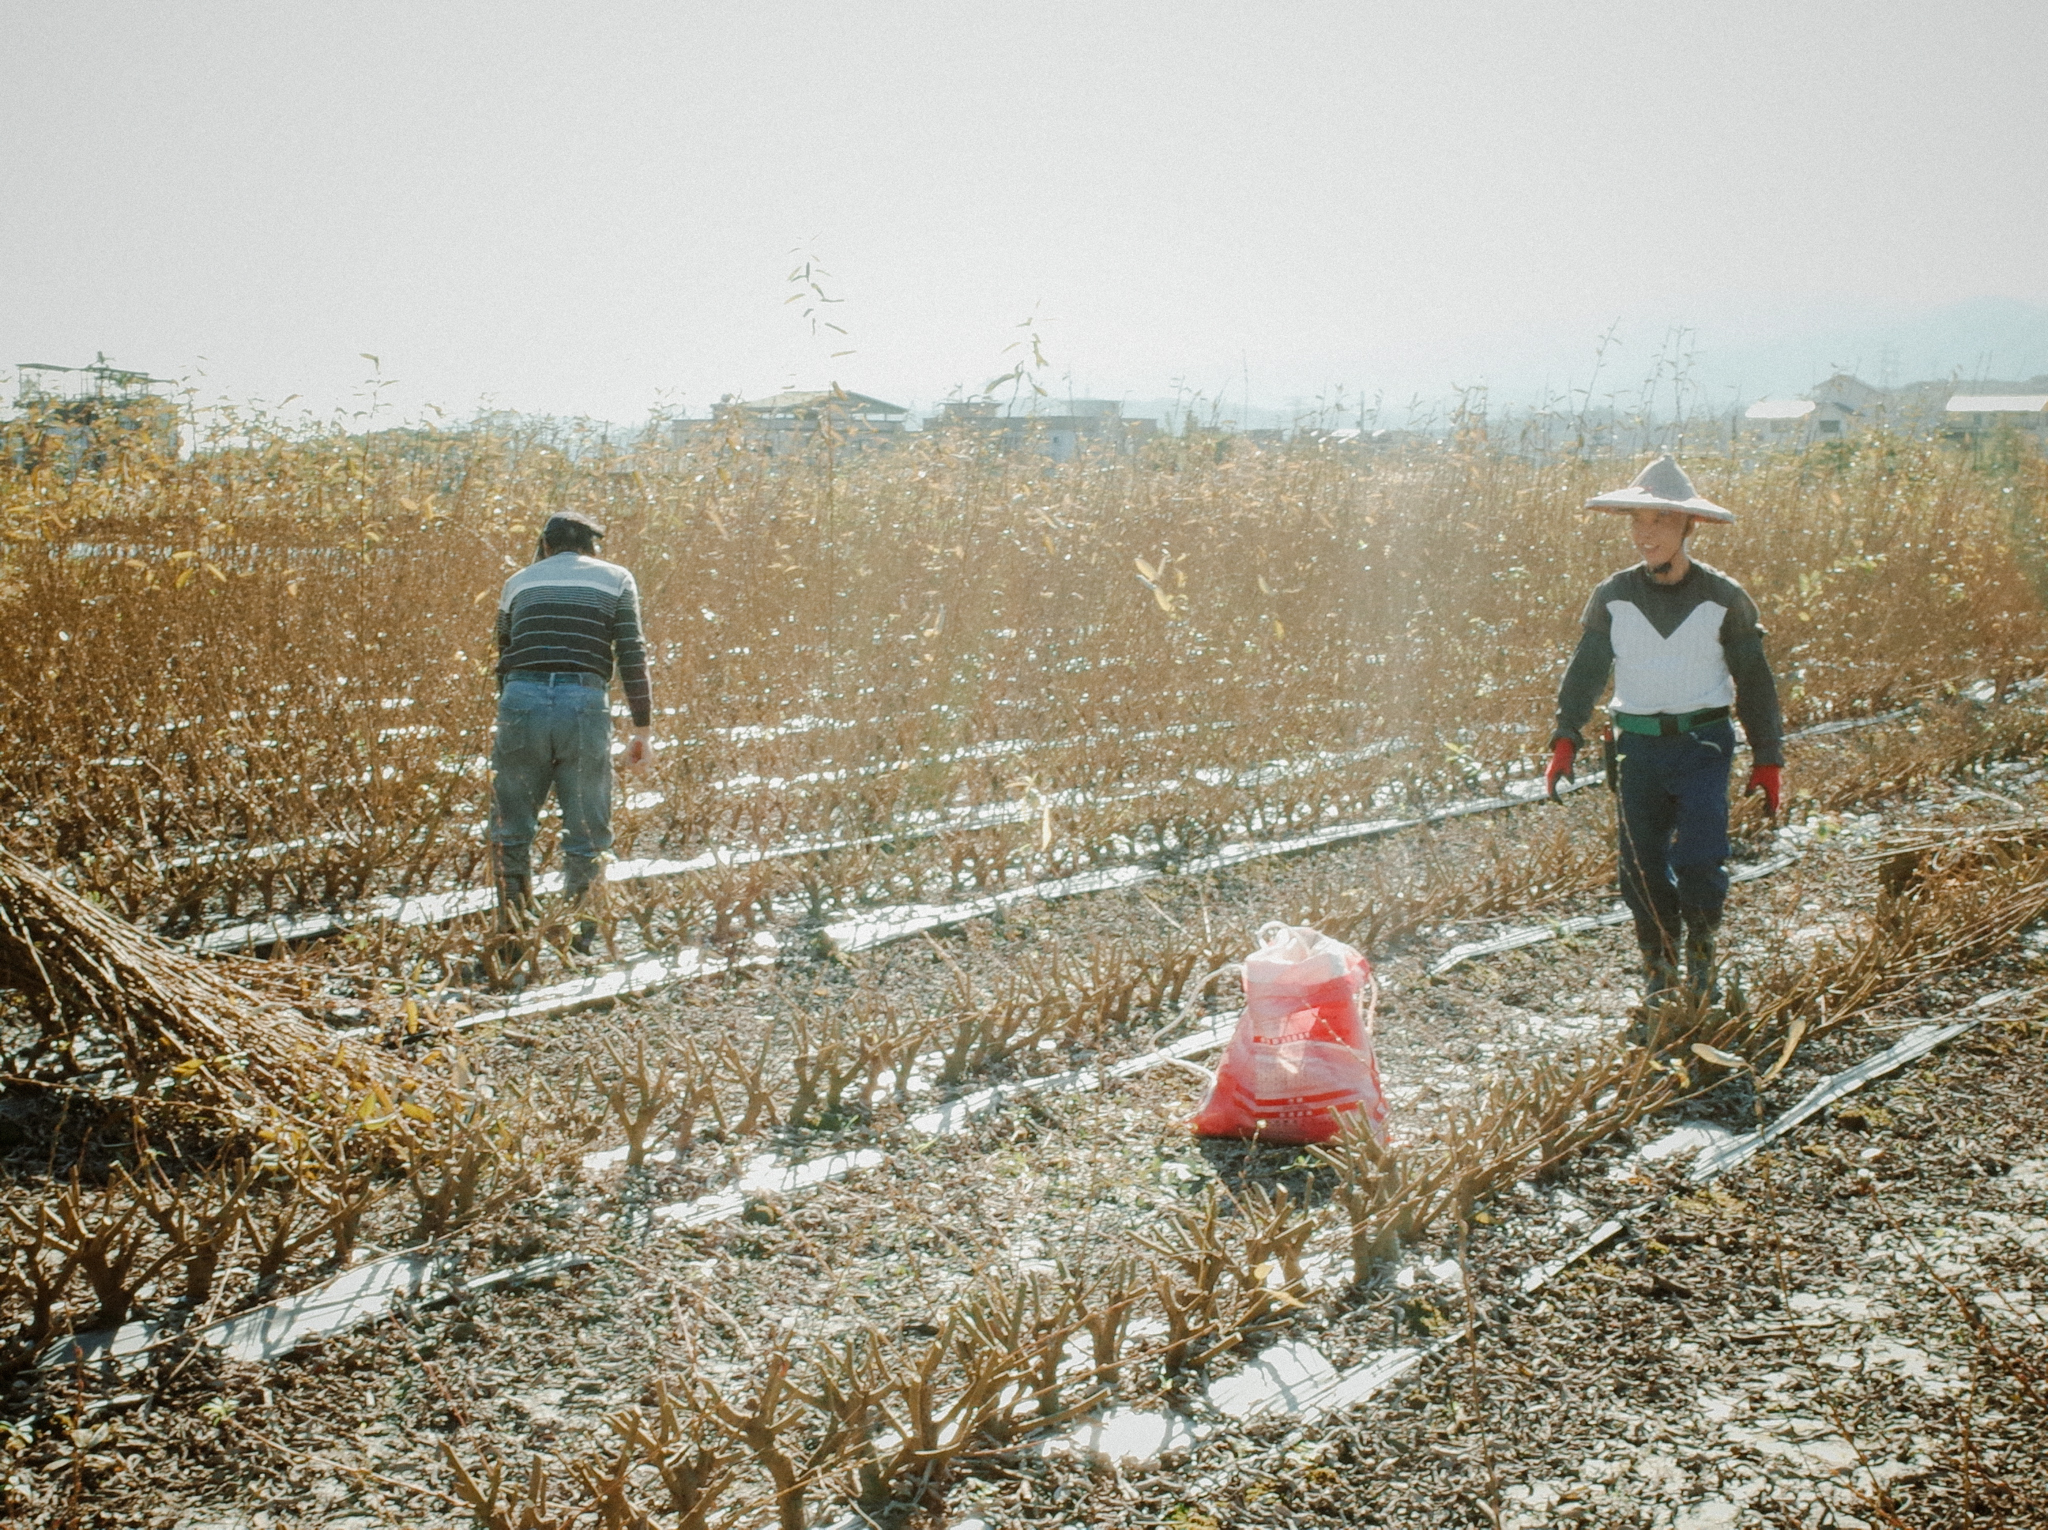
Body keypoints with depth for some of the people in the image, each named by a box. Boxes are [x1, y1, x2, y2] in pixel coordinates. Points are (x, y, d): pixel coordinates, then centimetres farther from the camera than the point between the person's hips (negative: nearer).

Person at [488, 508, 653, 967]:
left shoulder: (519, 582, 21)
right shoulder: (615, 579, 14)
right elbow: (632, 656, 4)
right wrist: (643, 728, 6)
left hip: (521, 703, 2)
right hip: (585, 705, -1)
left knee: (511, 830, 11)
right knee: (587, 835, 8)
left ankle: (512, 939, 12)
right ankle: (579, 942, 7)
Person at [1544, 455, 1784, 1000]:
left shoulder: (1724, 599, -2)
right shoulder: (1613, 597, 1)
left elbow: (1754, 680, 4)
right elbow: (1585, 670, 1)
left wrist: (1768, 759, 1)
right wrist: (1565, 740, -13)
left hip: (1703, 745, -2)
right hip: (1638, 746, 2)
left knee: (1698, 860, -14)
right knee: (1641, 865, 3)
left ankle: (1701, 951, 12)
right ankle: (1659, 965, 23)